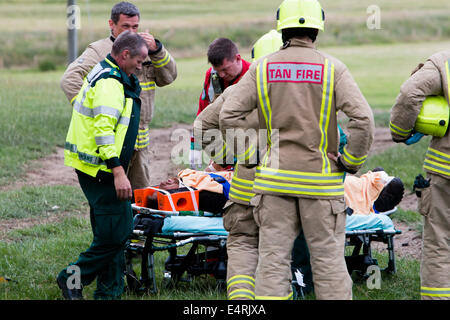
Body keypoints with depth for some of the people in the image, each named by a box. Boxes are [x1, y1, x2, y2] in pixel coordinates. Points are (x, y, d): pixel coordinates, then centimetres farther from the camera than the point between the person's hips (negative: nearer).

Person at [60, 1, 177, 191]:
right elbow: (70, 79, -10)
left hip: (141, 140, 6)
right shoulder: (99, 51, -1)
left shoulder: (144, 51, 16)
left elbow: (168, 77, 10)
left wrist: (156, 50, -4)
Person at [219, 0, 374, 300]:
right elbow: (363, 119, -15)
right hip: (321, 179, -2)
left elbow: (228, 115, -1)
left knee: (273, 256, 6)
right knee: (328, 257, 5)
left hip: (275, 177, 2)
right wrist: (351, 161, -2)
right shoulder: (332, 68, -6)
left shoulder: (262, 69, 1)